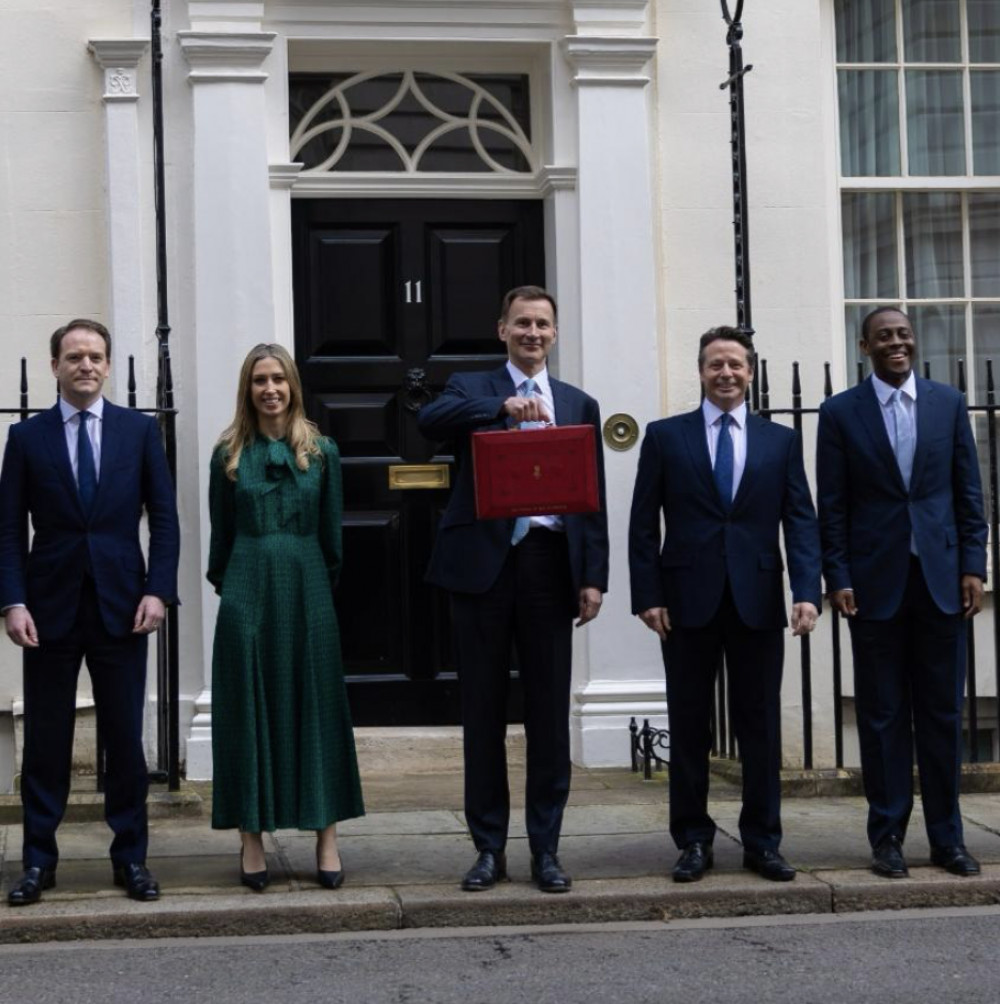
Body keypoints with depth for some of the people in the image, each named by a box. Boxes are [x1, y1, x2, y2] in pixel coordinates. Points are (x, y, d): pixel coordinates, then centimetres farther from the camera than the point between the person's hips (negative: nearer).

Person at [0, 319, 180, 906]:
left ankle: (131, 857, 15)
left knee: (125, 738, 5)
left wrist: (158, 590, -7)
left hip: (120, 607, 0)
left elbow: (164, 517, 4)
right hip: (50, 608, 0)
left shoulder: (140, 430, 5)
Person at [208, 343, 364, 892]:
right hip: (247, 589, 0)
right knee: (248, 709, 2)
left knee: (316, 707, 3)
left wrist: (325, 583, 8)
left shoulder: (321, 451, 6)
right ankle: (252, 841, 9)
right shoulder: (228, 455, 6)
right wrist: (225, 582, 8)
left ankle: (327, 841, 8)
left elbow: (331, 532, 9)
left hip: (306, 588, 0)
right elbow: (220, 532, 10)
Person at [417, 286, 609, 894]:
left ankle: (546, 849, 14)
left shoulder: (579, 405, 15)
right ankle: (490, 849, 13)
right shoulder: (471, 389, 8)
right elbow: (430, 422, -16)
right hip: (484, 563, -2)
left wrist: (593, 579, 1)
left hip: (551, 563, 2)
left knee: (550, 712, 5)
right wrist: (503, 406, -28)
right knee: (484, 711, 5)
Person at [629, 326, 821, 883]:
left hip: (758, 601, 1)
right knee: (689, 726, 5)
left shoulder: (781, 441, 10)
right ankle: (694, 841, 15)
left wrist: (807, 591, -10)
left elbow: (801, 520, 3)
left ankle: (763, 842, 15)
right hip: (689, 600, -1)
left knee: (760, 726, 5)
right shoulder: (665, 436, 6)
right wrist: (648, 596, -6)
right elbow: (644, 523, 4)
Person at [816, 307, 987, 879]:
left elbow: (969, 492, 7)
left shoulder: (948, 404, 7)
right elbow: (832, 506, 1)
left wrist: (974, 566, 0)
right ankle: (888, 837, 11)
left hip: (941, 577, 1)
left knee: (942, 712, 6)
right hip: (876, 581, -1)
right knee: (883, 715, 4)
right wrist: (838, 578, -5)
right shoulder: (840, 413, 2)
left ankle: (947, 837, 14)